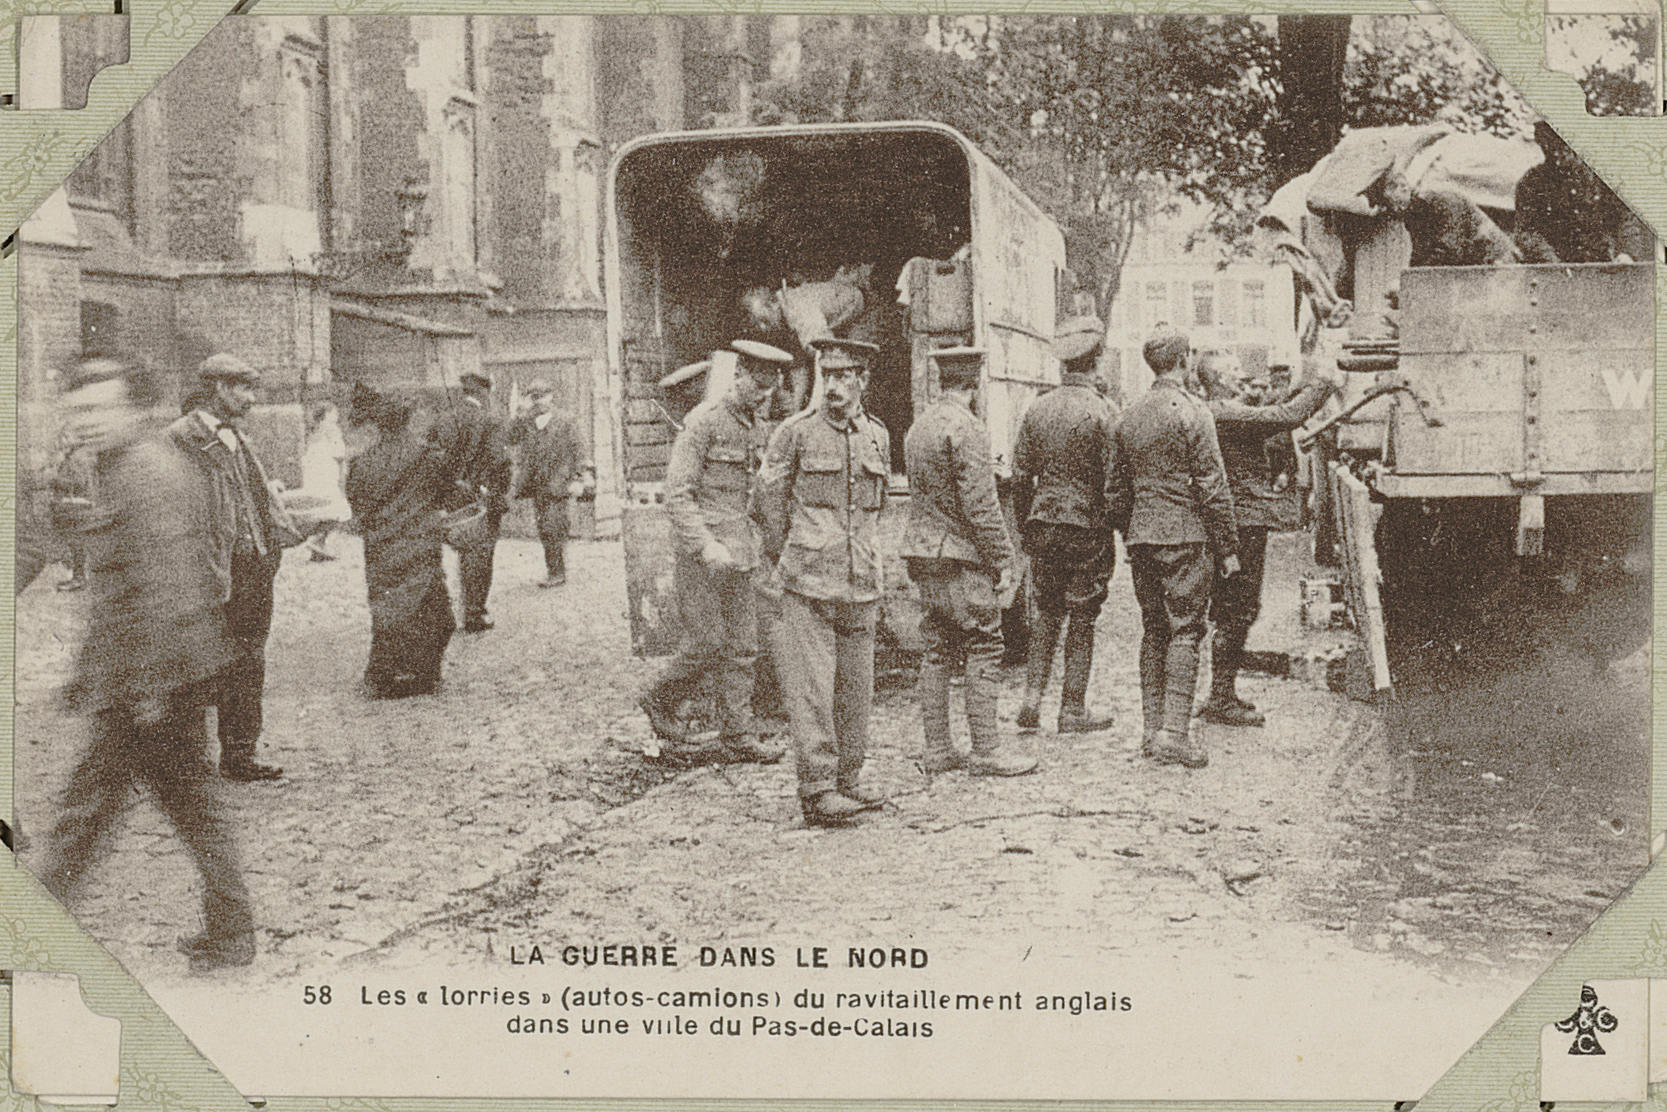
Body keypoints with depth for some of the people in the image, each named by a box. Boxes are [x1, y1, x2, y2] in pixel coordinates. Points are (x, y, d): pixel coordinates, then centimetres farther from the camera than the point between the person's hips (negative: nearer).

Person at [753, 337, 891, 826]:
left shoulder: (878, 437, 10)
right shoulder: (795, 433, -4)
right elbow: (767, 501, 4)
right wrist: (785, 557, 8)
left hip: (862, 584, 5)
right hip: (809, 584, -5)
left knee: (856, 687, 10)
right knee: (812, 689, -6)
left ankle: (848, 778, 21)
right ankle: (817, 790, -3)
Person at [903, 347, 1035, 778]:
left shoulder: (918, 427, 13)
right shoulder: (966, 429, -15)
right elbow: (980, 505, -18)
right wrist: (1003, 563, -13)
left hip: (923, 553, 8)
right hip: (962, 557, -8)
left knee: (938, 651, 10)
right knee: (984, 649, -2)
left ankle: (937, 750, 13)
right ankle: (986, 750, 0)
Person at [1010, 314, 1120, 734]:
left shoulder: (1038, 408, 3)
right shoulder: (1102, 412, -11)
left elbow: (1020, 475, 7)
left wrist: (1025, 528, 15)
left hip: (1044, 524, 4)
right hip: (1087, 526, -4)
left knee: (1046, 613, 15)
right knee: (1082, 618, 5)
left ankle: (1032, 699, 7)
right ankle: (1073, 710, 9)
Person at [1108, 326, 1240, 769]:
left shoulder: (1129, 417, 10)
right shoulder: (1192, 413, -9)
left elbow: (1116, 491, 14)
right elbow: (1213, 487, -11)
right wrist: (1228, 547, -6)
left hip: (1141, 536, 6)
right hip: (1184, 535, -6)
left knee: (1153, 630, 11)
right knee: (1185, 630, -3)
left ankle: (1152, 730, 13)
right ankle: (1175, 730, -7)